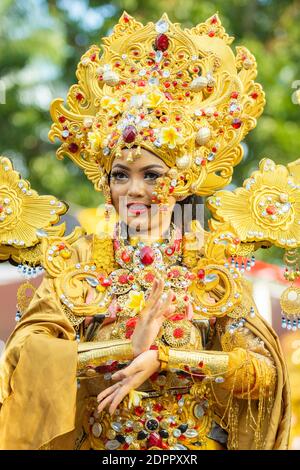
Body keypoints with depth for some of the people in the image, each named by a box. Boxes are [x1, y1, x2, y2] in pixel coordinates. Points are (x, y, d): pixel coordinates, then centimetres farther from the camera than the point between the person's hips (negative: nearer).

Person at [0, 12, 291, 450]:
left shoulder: (211, 263, -6)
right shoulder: (78, 261, -5)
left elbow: (265, 369, -14)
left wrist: (163, 358, -22)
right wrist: (127, 350, -25)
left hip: (197, 443, 0)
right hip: (97, 443, 0)